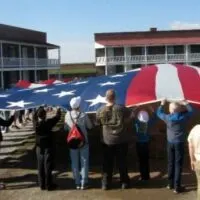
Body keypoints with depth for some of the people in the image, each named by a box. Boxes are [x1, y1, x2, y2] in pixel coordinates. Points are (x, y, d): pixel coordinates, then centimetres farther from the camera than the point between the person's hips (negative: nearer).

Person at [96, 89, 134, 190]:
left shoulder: (100, 111, -9)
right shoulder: (121, 108, -13)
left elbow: (98, 123, 7)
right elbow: (130, 116, -1)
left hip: (107, 140, 1)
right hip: (121, 139, -1)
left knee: (107, 163, 10)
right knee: (122, 161, 11)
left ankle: (106, 184, 15)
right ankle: (124, 182, 20)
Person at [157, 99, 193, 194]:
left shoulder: (168, 118, -9)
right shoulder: (183, 116, -11)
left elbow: (159, 113, 11)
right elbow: (191, 110, 7)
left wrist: (162, 104, 22)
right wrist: (186, 103, 19)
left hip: (170, 143, 2)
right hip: (179, 143, -2)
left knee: (171, 163, 14)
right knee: (178, 164, -1)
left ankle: (171, 184, 23)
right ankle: (177, 187, 0)